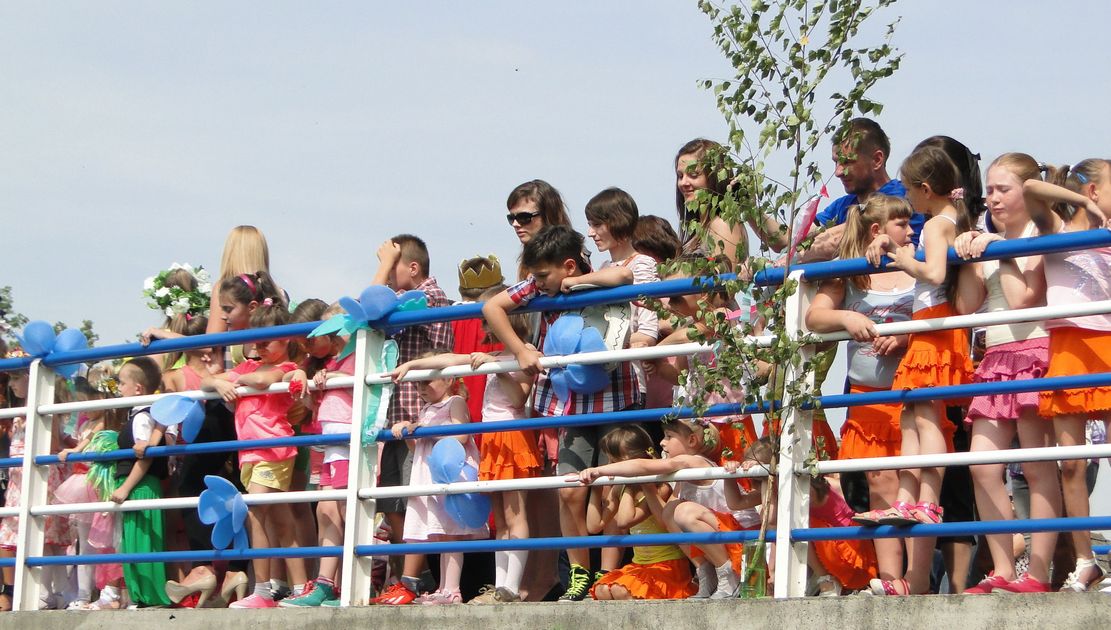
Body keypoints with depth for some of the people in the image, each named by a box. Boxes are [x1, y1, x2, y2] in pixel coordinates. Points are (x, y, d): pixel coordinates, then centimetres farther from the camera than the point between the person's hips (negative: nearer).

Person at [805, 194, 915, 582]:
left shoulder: (917, 274, 4)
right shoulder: (848, 278, 10)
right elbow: (814, 317, 1)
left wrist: (905, 338, -19)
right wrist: (846, 318, -17)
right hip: (865, 395, 2)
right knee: (880, 481, 1)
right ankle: (889, 577, 1)